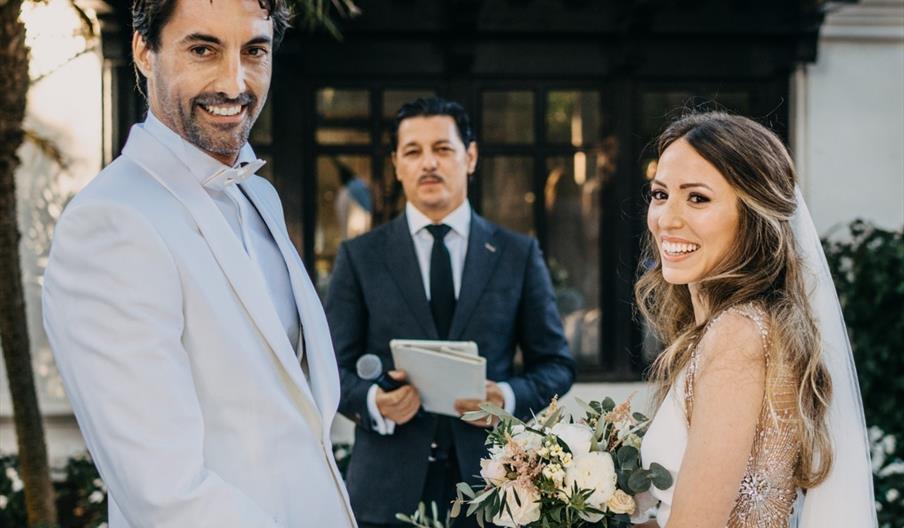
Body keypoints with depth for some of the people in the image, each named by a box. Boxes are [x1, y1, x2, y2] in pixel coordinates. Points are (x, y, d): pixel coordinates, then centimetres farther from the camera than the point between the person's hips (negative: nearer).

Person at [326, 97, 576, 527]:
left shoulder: (519, 254, 5)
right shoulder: (359, 257, 4)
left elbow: (556, 363, 7)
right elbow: (334, 367, 3)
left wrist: (510, 397, -12)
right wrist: (373, 402, -17)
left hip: (491, 481, 1)